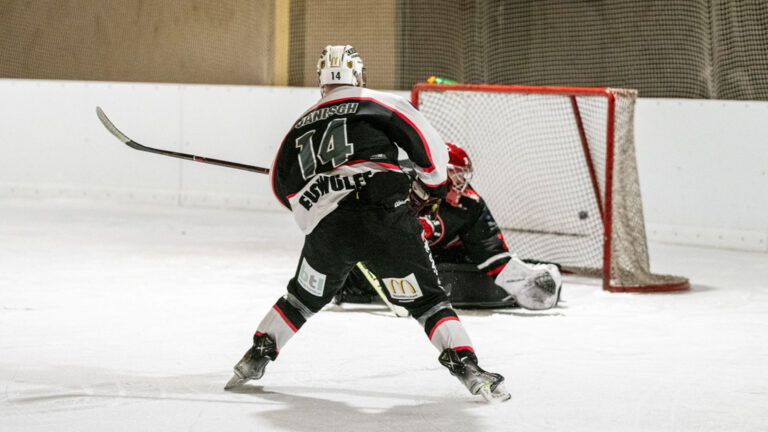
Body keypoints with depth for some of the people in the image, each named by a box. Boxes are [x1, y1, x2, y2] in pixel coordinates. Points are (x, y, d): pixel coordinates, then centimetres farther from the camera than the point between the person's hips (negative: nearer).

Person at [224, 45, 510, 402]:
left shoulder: (303, 124, 26)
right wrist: (430, 183, 23)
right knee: (426, 298, 5)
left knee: (303, 297, 27)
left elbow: (283, 183, 29)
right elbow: (429, 145, 5)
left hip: (326, 229, 3)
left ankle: (256, 358, 26)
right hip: (385, 218, -3)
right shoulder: (380, 104, 11)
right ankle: (466, 367, -8)